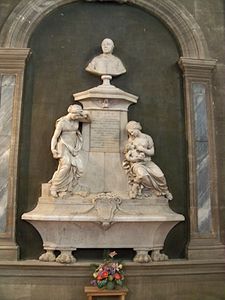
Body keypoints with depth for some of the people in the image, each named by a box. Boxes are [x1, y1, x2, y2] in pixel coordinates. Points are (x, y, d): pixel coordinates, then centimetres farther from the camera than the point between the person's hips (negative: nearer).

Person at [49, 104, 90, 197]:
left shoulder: (76, 119, 5)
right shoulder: (61, 122, -11)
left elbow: (88, 120, 17)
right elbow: (55, 137, -12)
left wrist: (86, 115, -5)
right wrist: (53, 148, -25)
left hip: (74, 148, 6)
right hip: (64, 147, -6)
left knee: (78, 168, -10)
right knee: (66, 166, -27)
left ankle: (67, 189, -1)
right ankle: (54, 188, -14)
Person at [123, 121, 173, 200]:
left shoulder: (147, 138, 5)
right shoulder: (130, 141, 4)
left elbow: (152, 152, 5)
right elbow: (127, 156, 6)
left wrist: (143, 149, -12)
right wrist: (134, 158, -13)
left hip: (148, 162, 2)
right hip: (136, 164, -1)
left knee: (160, 175, -19)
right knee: (143, 175, -33)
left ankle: (165, 192, 9)